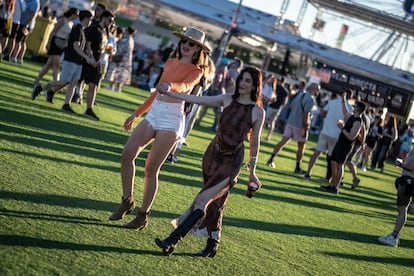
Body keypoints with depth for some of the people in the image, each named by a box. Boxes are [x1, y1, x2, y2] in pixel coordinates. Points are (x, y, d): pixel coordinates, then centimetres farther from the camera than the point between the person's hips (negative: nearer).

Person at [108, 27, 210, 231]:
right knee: (127, 154, -12)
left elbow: (185, 86, -25)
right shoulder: (171, 63, 15)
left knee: (151, 169, -6)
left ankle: (143, 214, 6)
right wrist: (136, 114, 24)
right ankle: (127, 201, 4)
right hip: (153, 115, 5)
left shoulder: (196, 71, -2)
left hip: (171, 120, -5)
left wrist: (170, 86, -48)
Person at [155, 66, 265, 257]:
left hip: (231, 162, -5)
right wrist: (169, 93, 0)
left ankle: (172, 241, -18)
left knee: (203, 199, -14)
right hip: (212, 154, 5)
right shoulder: (227, 100, 4)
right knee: (214, 203, 13)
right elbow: (196, 99, 4)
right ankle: (213, 244, 27)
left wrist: (252, 171, 5)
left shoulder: (258, 112, -6)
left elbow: (254, 142, 1)